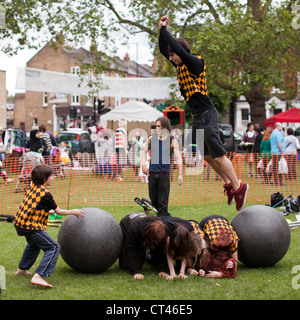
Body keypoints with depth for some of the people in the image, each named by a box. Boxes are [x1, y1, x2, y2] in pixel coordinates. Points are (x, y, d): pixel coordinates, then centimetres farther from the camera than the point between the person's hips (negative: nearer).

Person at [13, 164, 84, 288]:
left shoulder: (32, 188, 10)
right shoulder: (45, 194, -15)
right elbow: (59, 211, -5)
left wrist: (50, 211, 33)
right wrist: (73, 212, 10)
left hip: (20, 222, 10)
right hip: (32, 226, -10)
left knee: (33, 244, 36)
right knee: (53, 248, -10)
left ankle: (22, 269, 49)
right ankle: (38, 276, -24)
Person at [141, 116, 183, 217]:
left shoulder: (172, 141, 0)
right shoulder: (151, 139, 8)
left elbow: (178, 158, -1)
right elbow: (144, 152, 21)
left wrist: (180, 174, -8)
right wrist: (143, 164, 5)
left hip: (164, 173, -4)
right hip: (152, 173, 4)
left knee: (163, 201, -5)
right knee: (153, 198, 9)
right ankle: (166, 215, 26)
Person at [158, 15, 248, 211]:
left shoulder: (196, 63, -13)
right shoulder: (180, 65, 11)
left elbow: (178, 48, -26)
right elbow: (163, 49, 20)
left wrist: (164, 29, -17)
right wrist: (161, 29, 8)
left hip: (207, 115, -9)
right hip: (197, 117, 9)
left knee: (217, 155, -7)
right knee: (207, 156, 13)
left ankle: (238, 187, 2)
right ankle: (229, 184, 23)